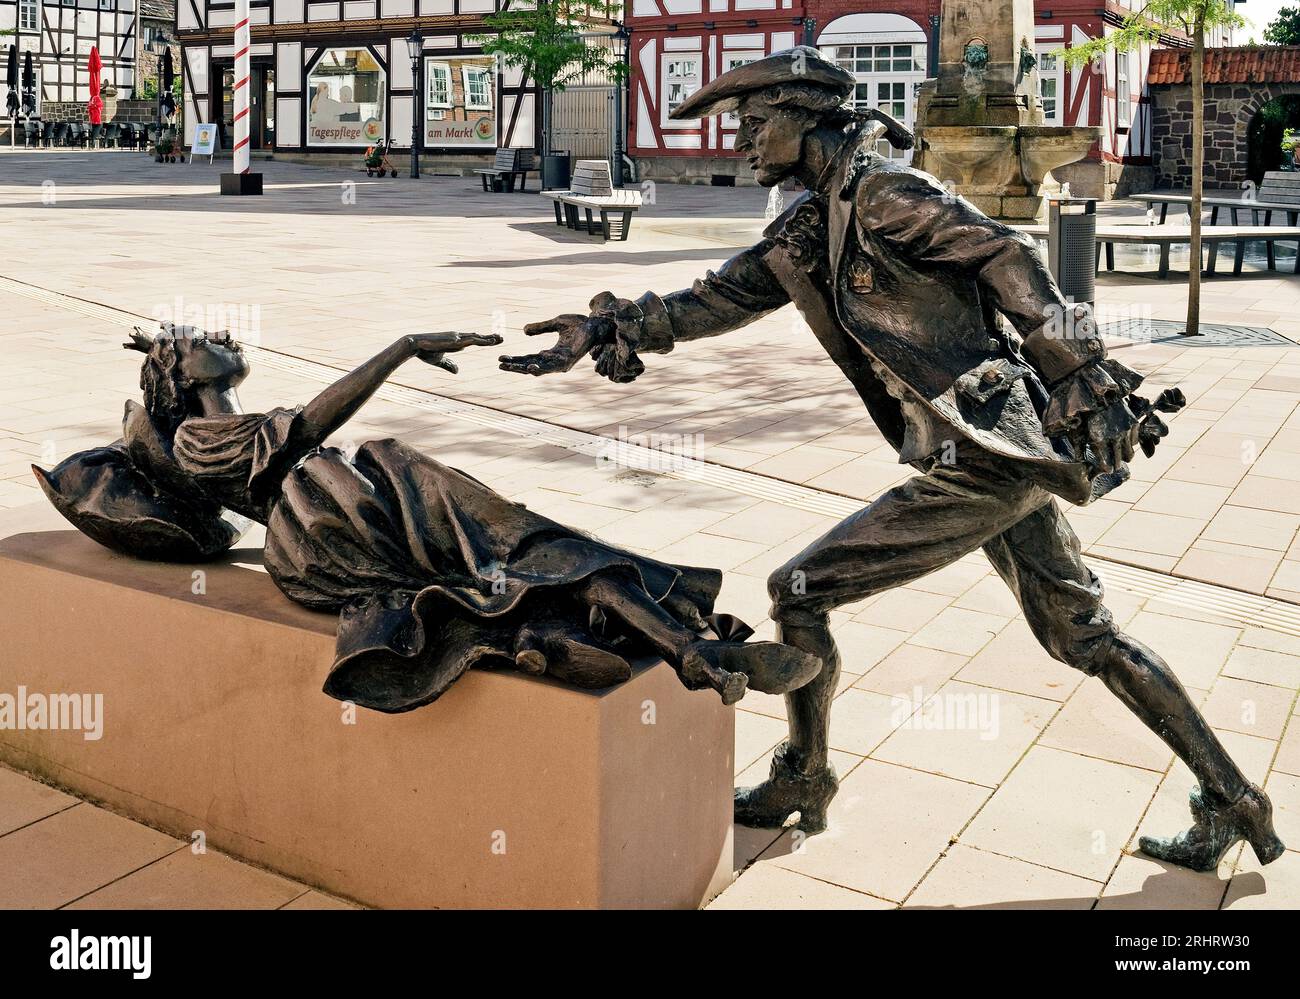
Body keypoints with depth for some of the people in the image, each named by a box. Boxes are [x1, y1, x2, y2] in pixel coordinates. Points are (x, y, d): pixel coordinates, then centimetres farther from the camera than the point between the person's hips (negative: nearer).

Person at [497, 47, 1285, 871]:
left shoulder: (882, 192, -10)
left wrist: (1087, 381, -22)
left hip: (981, 462, -10)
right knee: (1087, 637, 18)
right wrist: (605, 329, 13)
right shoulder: (809, 229, 16)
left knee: (799, 594, 0)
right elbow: (715, 301, 19)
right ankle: (1233, 803, 27)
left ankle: (801, 784, 18)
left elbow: (1010, 259, -17)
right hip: (1018, 457, 10)